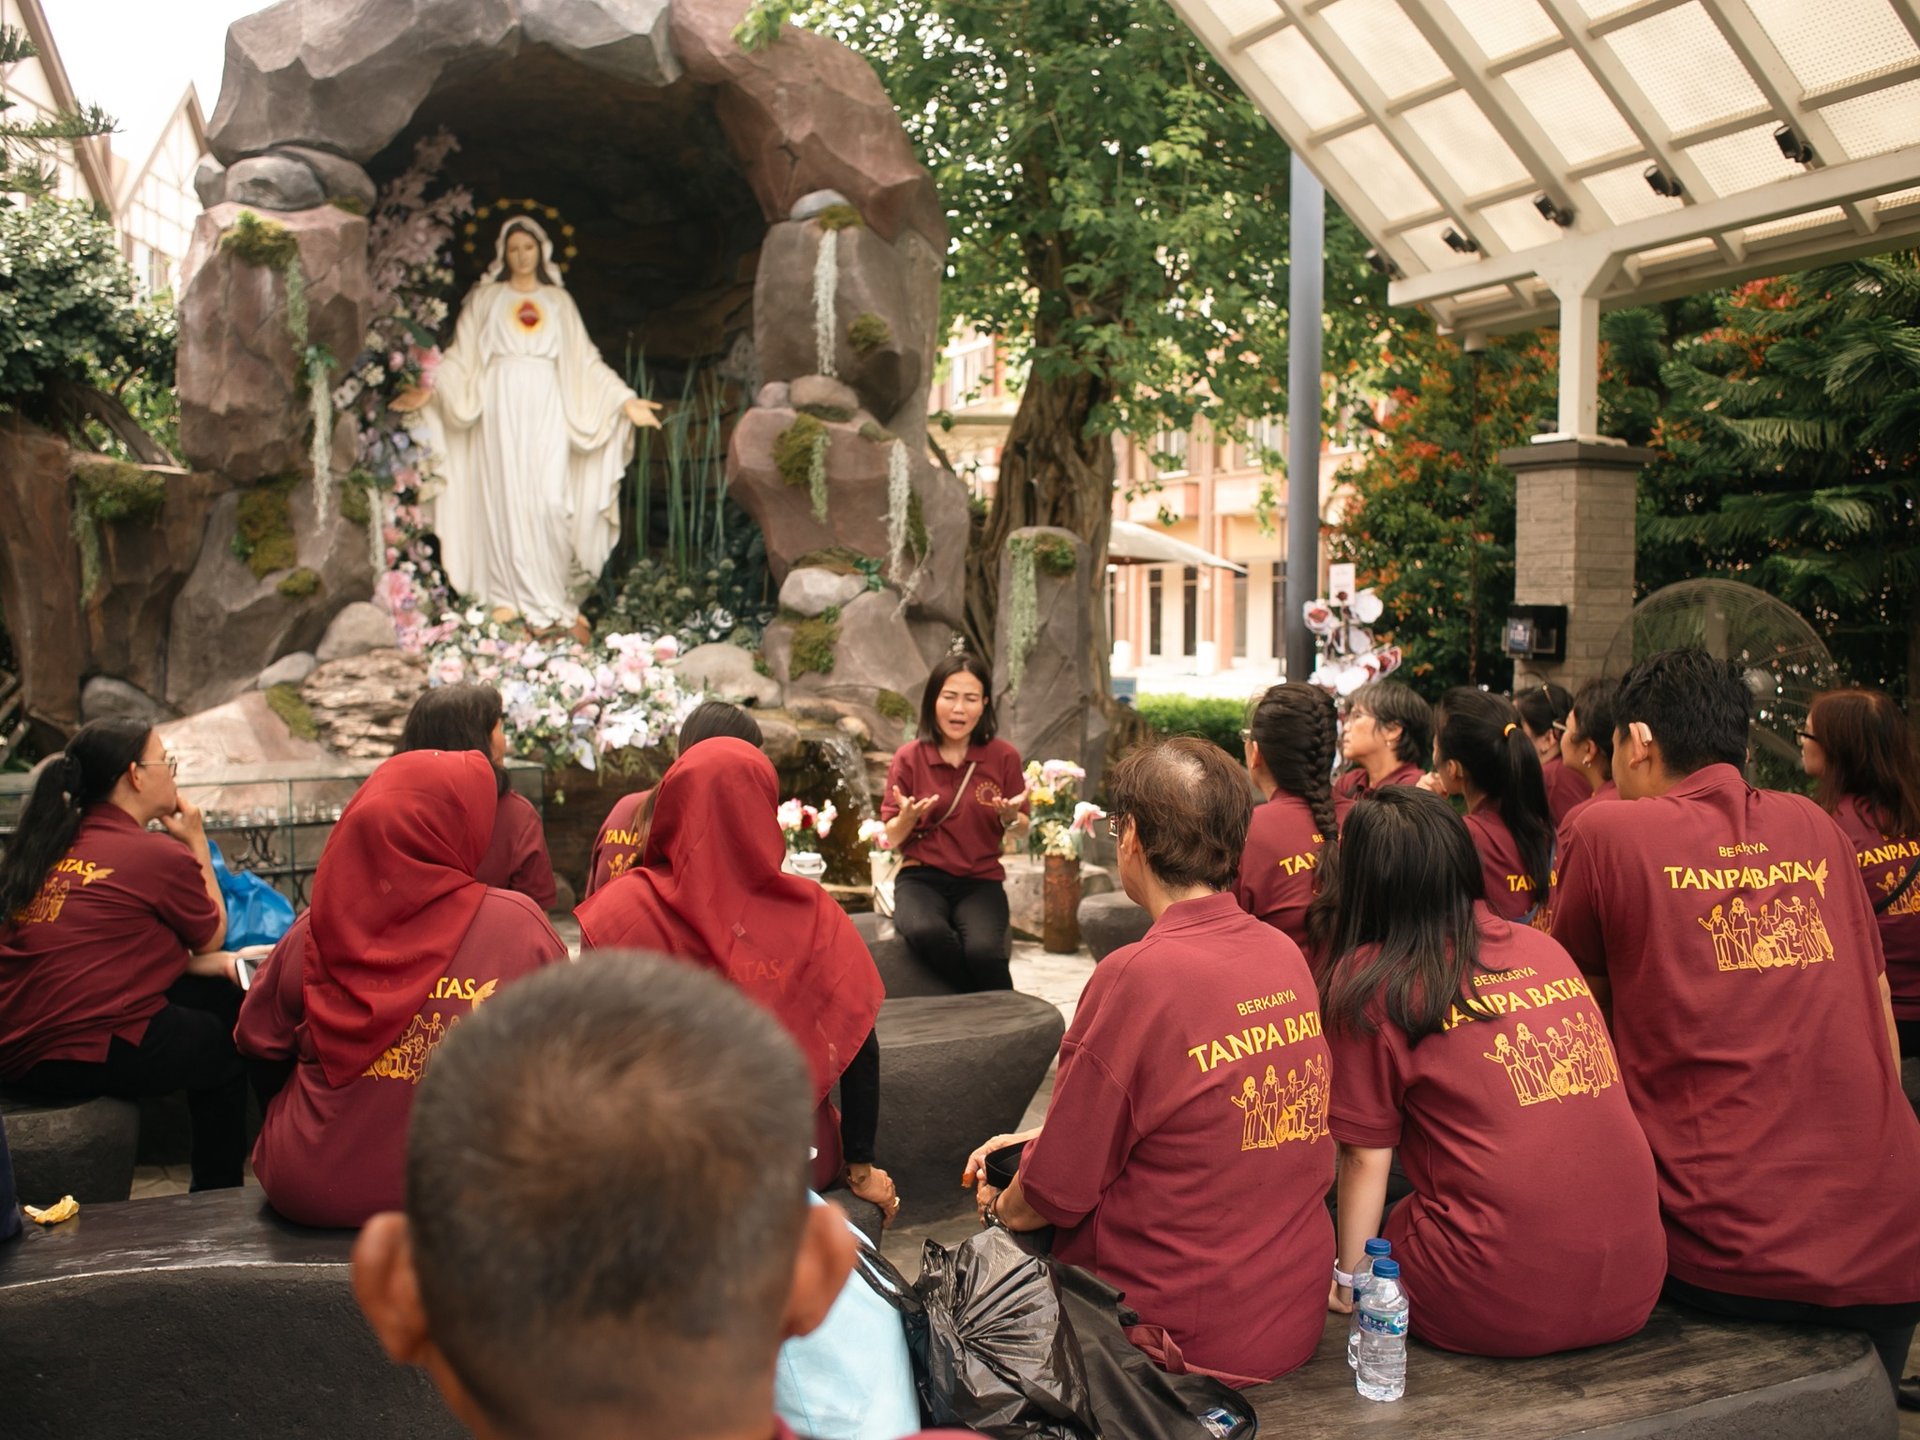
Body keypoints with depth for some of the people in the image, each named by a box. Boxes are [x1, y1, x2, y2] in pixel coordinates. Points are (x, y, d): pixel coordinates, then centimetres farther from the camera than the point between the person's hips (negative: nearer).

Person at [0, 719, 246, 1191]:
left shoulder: (46, 846, 12)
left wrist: (218, 965, 10)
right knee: (222, 1045, 20)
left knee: (218, 991, 20)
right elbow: (212, 936, 7)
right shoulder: (159, 855, -11)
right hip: (87, 1055, -8)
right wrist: (197, 843, 13)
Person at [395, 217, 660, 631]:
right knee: (508, 498, -5)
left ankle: (554, 593, 0)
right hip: (503, 407, -1)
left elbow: (585, 359, 11)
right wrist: (429, 388, -10)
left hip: (547, 409, 1)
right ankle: (515, 596, -1)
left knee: (551, 500, -8)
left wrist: (624, 399, 3)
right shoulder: (486, 298, 10)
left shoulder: (559, 301, 14)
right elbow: (462, 355, 5)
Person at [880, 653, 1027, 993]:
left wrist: (1009, 817, -12)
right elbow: (892, 839, 4)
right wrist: (907, 818, -18)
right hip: (922, 878, 0)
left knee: (983, 951, -32)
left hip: (981, 880, 0)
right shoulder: (908, 758, -1)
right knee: (927, 933, -35)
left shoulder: (1003, 757, 0)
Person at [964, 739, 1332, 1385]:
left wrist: (999, 1206, 8)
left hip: (1187, 1339, -7)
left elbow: (1054, 1194, -14)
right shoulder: (1286, 954, 0)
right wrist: (1040, 1137, 15)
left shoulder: (1138, 976, -23)